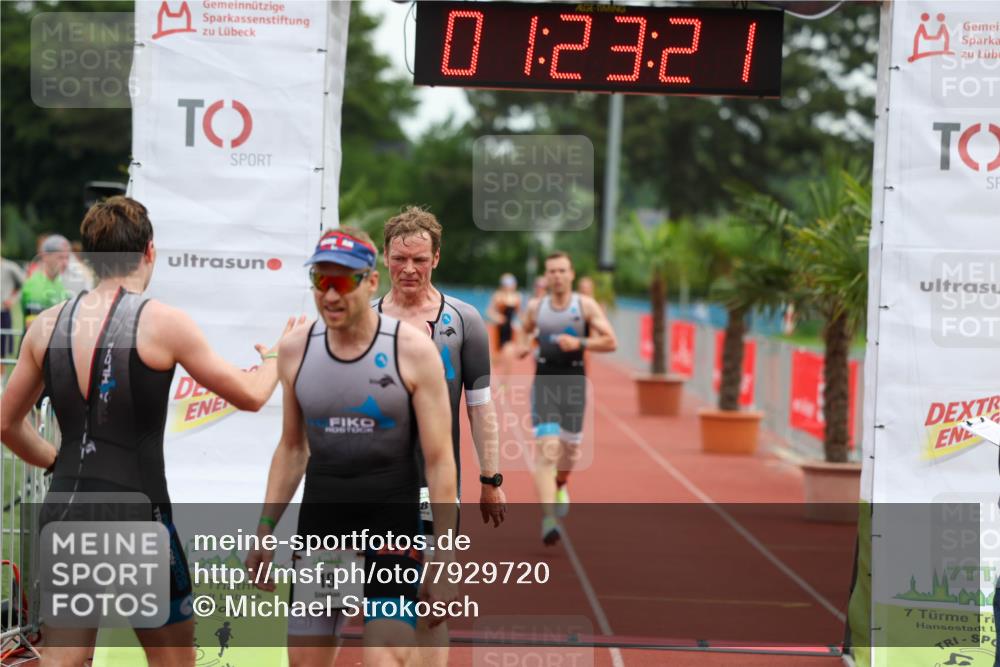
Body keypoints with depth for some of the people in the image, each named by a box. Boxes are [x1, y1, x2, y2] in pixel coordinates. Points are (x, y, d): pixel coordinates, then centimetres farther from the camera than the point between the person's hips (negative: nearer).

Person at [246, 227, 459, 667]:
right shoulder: (296, 351, 4)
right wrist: (266, 529, 12)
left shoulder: (412, 350, -9)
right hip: (319, 521, 4)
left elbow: (439, 459, -7)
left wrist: (444, 559, -10)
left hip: (392, 520, -4)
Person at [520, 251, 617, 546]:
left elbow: (611, 342, -5)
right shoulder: (534, 307, 5)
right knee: (546, 449, -15)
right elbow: (524, 334, 23)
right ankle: (548, 520, -20)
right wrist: (524, 347, 0)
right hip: (544, 383, -1)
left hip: (574, 383, 1)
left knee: (570, 449, 14)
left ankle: (560, 485, 50)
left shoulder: (586, 306, -1)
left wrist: (580, 343, -20)